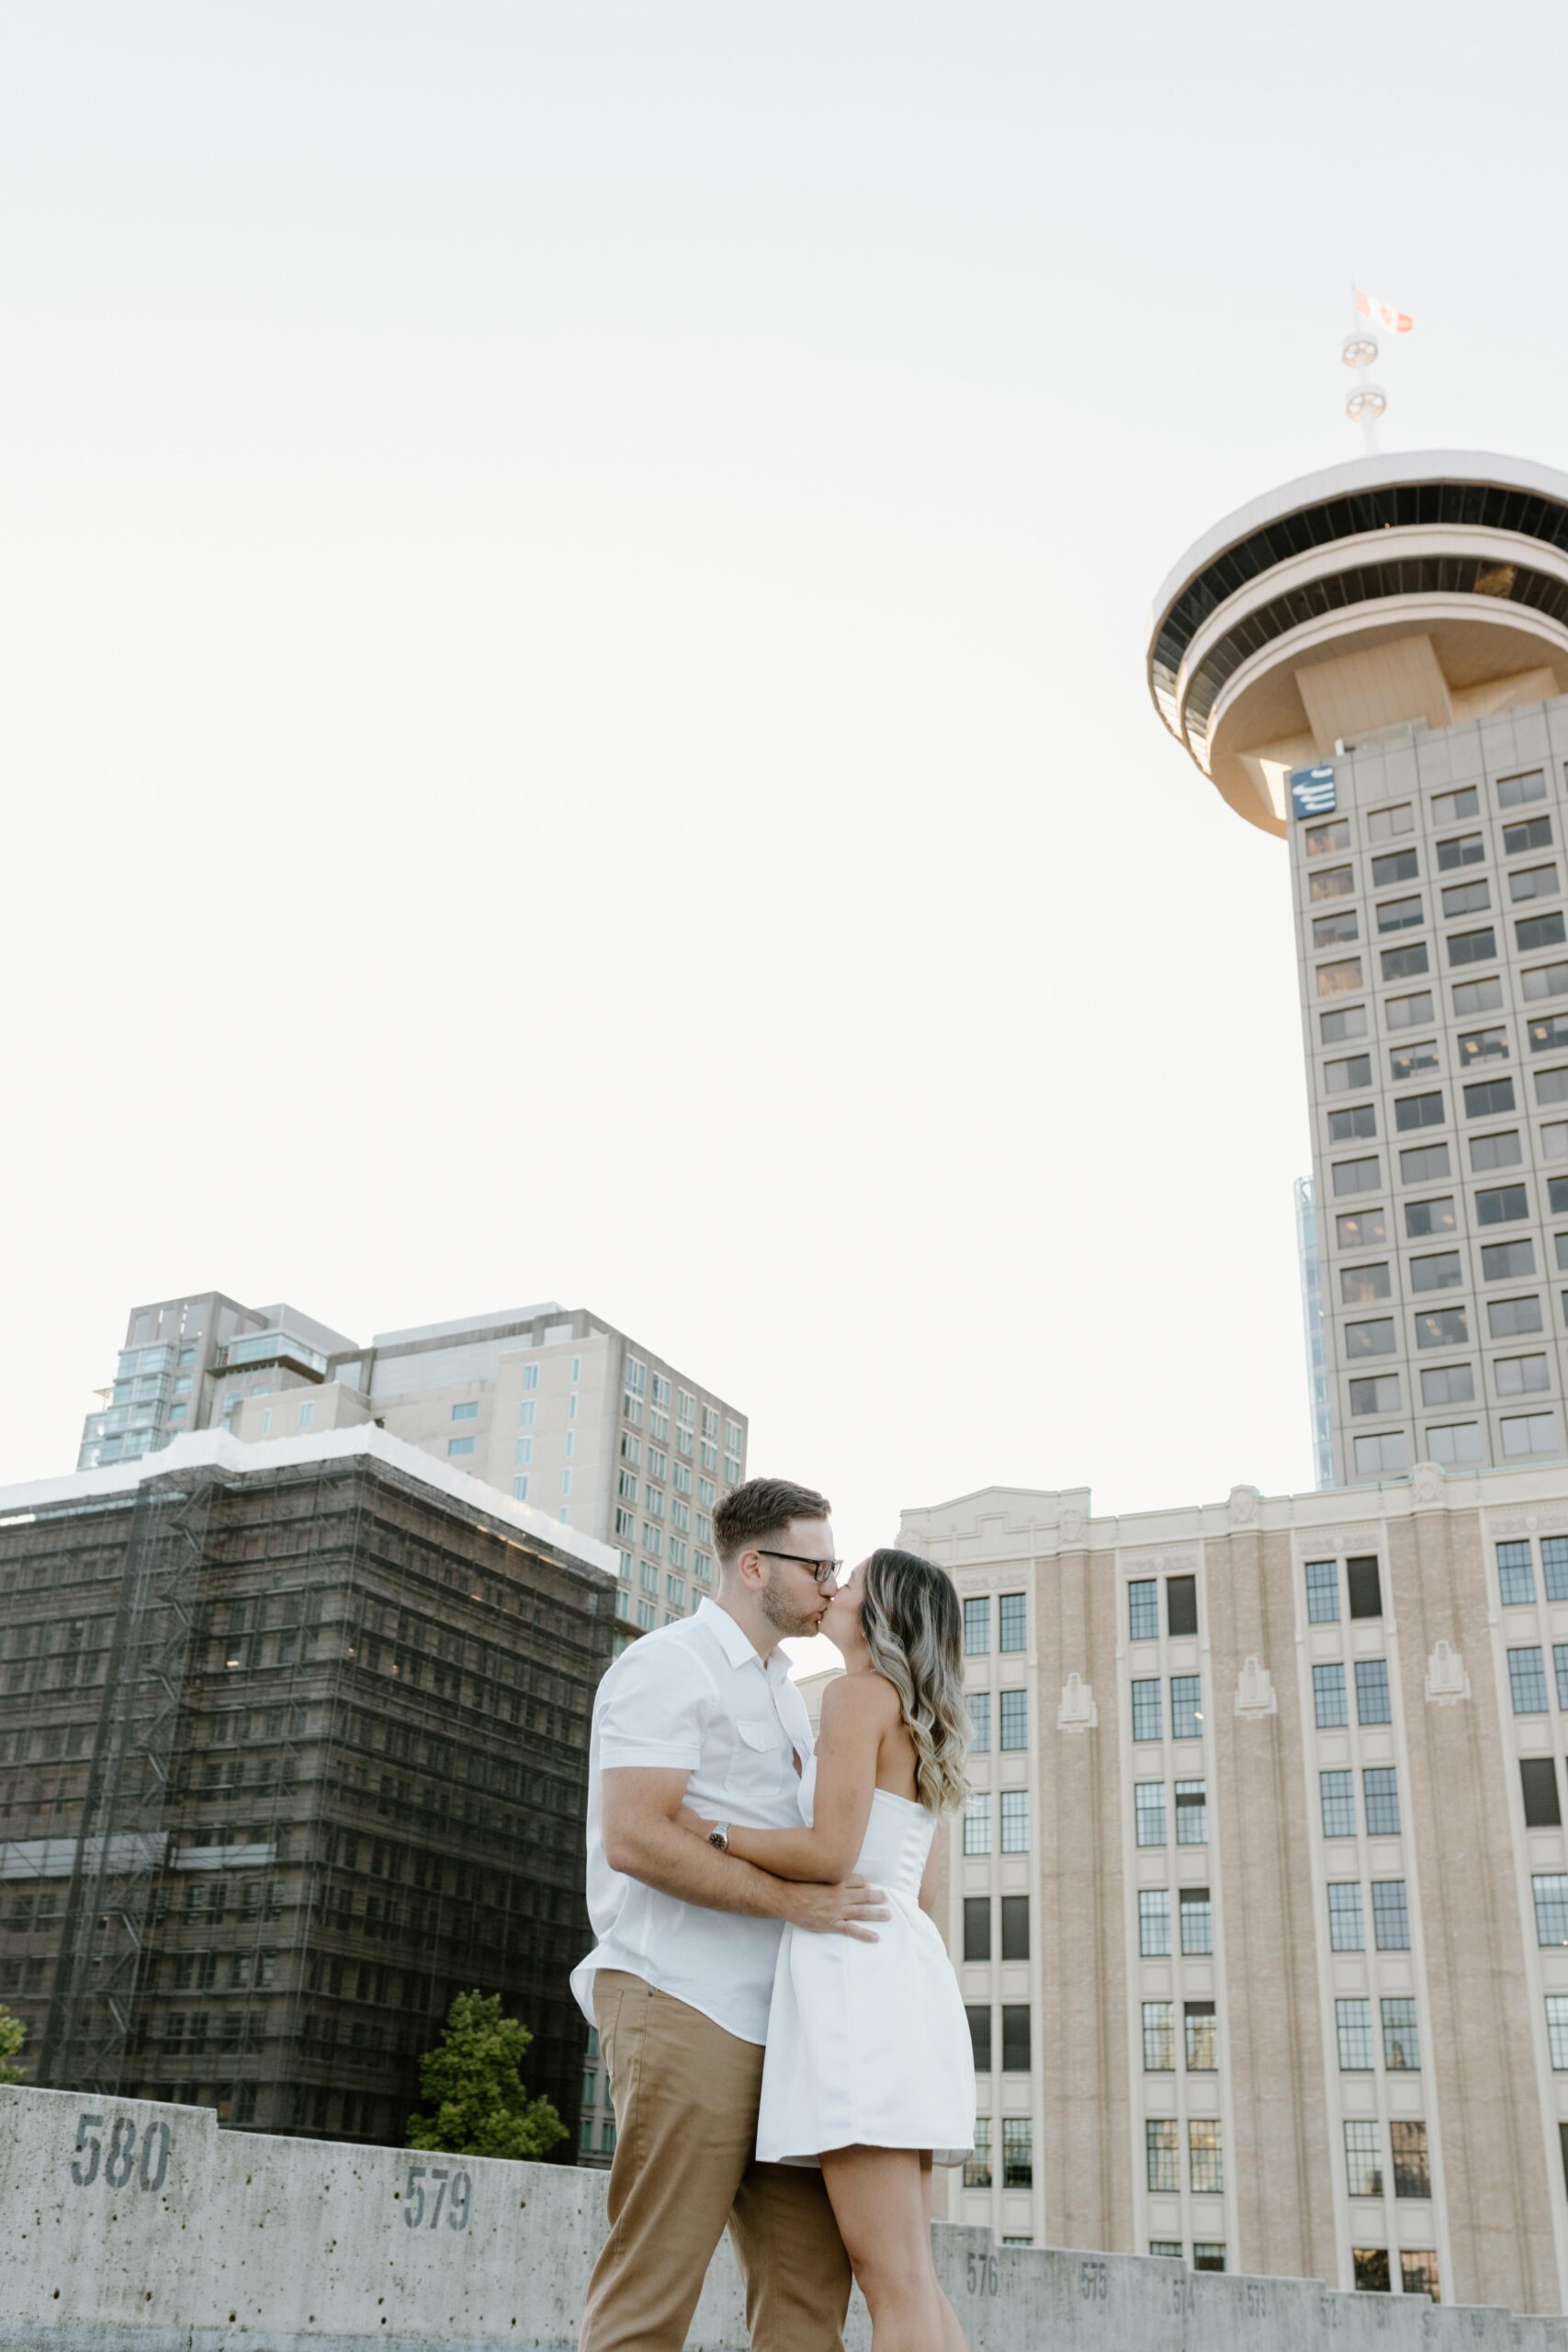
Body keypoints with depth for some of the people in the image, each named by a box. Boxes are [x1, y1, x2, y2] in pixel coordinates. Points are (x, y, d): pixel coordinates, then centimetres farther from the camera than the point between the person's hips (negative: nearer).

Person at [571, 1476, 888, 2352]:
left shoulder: (784, 1693, 23)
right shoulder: (669, 1666, -5)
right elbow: (633, 1837, -17)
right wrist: (792, 1898, -18)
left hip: (769, 2015, 9)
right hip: (684, 2008, -8)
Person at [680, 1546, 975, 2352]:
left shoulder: (858, 1693, -4)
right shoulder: (919, 1728, 23)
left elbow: (831, 1854, -15)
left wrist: (699, 1829, -7)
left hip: (855, 1973, -9)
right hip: (903, 1969, 9)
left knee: (891, 2278, -12)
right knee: (909, 2279, 9)